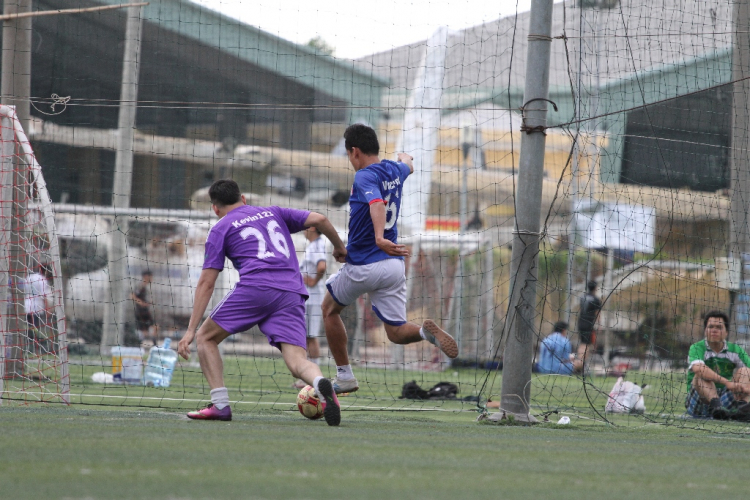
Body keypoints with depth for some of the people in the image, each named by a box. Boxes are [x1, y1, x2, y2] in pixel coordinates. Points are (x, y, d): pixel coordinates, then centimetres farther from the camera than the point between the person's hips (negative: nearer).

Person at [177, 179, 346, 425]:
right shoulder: (273, 213, 28)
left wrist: (191, 330, 8)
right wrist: (339, 248, 34)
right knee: (297, 361, -5)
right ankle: (322, 385, -40)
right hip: (292, 293, 3)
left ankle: (220, 405, 3)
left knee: (206, 338, 15)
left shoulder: (220, 229, 17)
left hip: (255, 287, -3)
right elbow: (319, 219, 16)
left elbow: (206, 283, 10)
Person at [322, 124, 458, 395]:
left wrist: (379, 238, -50)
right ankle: (425, 331, -25)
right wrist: (405, 157, 59)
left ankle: (344, 376, 19)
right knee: (396, 332, 9)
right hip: (393, 266, 6)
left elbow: (377, 203, -34)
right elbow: (407, 166, 35)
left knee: (329, 310, 20)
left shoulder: (365, 177, -13)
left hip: (361, 267, -6)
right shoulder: (394, 171, 9)